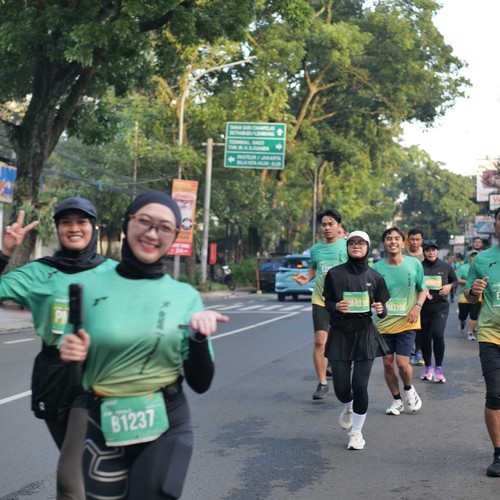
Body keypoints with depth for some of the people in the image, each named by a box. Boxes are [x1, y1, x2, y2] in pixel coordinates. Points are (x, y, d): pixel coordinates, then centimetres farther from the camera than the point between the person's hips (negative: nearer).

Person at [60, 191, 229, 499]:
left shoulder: (186, 296, -2)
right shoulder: (91, 289, -3)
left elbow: (200, 383, -1)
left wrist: (199, 338, -17)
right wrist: (70, 355, -15)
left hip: (167, 428, 0)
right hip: (104, 429, 1)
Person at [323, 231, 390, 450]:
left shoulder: (374, 277, 3)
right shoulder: (334, 274, 0)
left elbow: (383, 307, 9)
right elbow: (327, 302, 6)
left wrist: (380, 309, -14)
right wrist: (336, 306, -16)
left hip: (364, 334, 0)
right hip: (339, 334, 0)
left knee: (360, 385, -5)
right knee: (341, 387, 1)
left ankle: (356, 432, 15)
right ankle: (348, 408, 40)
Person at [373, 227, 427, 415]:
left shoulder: (414, 264, -3)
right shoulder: (377, 268, -3)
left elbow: (423, 289, 7)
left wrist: (417, 306, -9)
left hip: (406, 322, -1)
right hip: (384, 323, 2)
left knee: (402, 363, -10)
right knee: (388, 363, 7)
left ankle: (409, 389, 23)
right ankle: (397, 400, 27)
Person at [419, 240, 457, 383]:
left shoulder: (445, 266, 2)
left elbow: (455, 280, 17)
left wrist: (449, 286, -3)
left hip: (440, 306, -1)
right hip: (423, 307, 1)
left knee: (437, 334, -20)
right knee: (425, 338, 9)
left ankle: (438, 368, -5)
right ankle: (428, 367, 29)